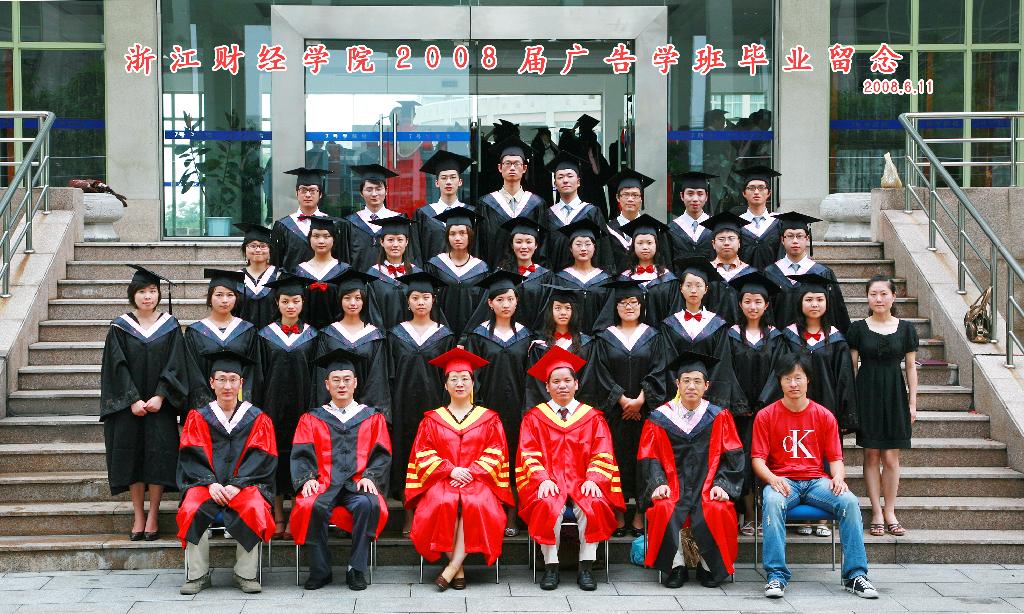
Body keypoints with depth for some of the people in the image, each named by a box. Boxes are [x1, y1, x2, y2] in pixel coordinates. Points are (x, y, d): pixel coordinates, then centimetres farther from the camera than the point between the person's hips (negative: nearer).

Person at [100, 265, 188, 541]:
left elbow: (175, 365, -2)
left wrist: (159, 397, -14)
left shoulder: (170, 326, 3)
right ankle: (138, 516, 10)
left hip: (160, 404, 0)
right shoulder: (120, 327, 2)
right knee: (132, 456, 2)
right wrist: (133, 400, -14)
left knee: (158, 457, -3)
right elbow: (117, 366, -3)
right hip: (128, 404, 0)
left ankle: (153, 516, 5)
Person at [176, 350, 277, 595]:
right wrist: (210, 483, -15)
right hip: (206, 482, 1)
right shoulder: (198, 417, 12)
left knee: (253, 509, -33)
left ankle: (246, 574, -20)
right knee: (192, 510, -31)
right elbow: (191, 456, 2)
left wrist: (236, 485, -15)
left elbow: (262, 458, -1)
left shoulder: (257, 418, 9)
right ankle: (198, 574, -17)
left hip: (245, 483, -1)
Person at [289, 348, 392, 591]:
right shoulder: (311, 419, 18)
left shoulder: (372, 418, 17)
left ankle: (357, 569, -21)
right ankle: (320, 570, -18)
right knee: (310, 506, -34)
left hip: (357, 485, 0)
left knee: (368, 504, -35)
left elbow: (381, 454, 8)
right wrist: (307, 478, -12)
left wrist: (369, 476, -11)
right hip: (324, 484, 0)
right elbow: (301, 454, 8)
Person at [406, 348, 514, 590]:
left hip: (478, 480, 0)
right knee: (444, 503, -34)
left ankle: (452, 567, -28)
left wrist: (471, 472, -12)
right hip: (441, 480, 1)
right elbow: (424, 454, 6)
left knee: (476, 504, -35)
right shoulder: (432, 420, 15)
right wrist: (450, 470, -11)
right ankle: (458, 569, -24)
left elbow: (495, 454, 5)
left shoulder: (489, 419, 14)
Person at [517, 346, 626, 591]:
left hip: (582, 482, 1)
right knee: (548, 505, -33)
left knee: (593, 505, -31)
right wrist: (543, 479, -15)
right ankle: (551, 567, -23)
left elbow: (602, 455, 5)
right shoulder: (534, 417, 12)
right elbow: (529, 455, 3)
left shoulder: (593, 417, 13)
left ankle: (586, 568, -22)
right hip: (549, 483, 0)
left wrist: (593, 479, -14)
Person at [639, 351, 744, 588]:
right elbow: (649, 458, 4)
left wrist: (722, 484, -10)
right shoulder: (661, 418, 8)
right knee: (664, 510, -32)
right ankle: (676, 567, -13)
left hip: (707, 489, 0)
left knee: (716, 512, -31)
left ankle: (711, 567, -7)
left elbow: (732, 457, 5)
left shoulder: (719, 417, 10)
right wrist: (658, 483, -13)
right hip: (673, 487, 0)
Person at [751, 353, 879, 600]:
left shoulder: (824, 416, 11)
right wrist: (772, 478, -21)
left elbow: (835, 458, 10)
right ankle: (776, 575, -33)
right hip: (782, 481, -2)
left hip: (816, 480, 2)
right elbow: (758, 459, 0)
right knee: (772, 502, -37)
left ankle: (855, 575, -21)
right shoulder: (766, 416, 6)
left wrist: (838, 478, -13)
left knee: (850, 501, -28)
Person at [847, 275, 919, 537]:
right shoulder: (858, 328, 1)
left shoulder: (905, 328, 4)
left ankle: (890, 512, 11)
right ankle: (877, 513, 8)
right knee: (871, 456, 2)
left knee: (891, 457, 2)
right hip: (867, 394, -1)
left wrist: (912, 402, 3)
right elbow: (852, 366, 3)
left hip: (894, 393, 1)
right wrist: (852, 400, -2)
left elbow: (911, 368, 7)